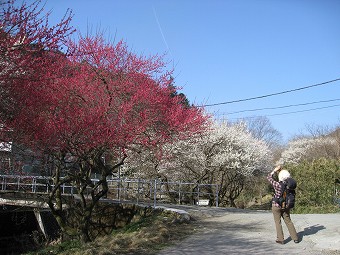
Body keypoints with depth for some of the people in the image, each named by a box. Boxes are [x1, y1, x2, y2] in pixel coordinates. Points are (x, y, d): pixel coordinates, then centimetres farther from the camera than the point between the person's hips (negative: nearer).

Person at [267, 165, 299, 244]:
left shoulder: (277, 185, -23)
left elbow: (269, 177, -11)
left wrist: (275, 170, -4)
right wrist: (279, 172, 8)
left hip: (276, 206, -5)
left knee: (278, 222, 7)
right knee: (288, 221, 15)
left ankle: (281, 239, 10)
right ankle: (295, 238, 18)